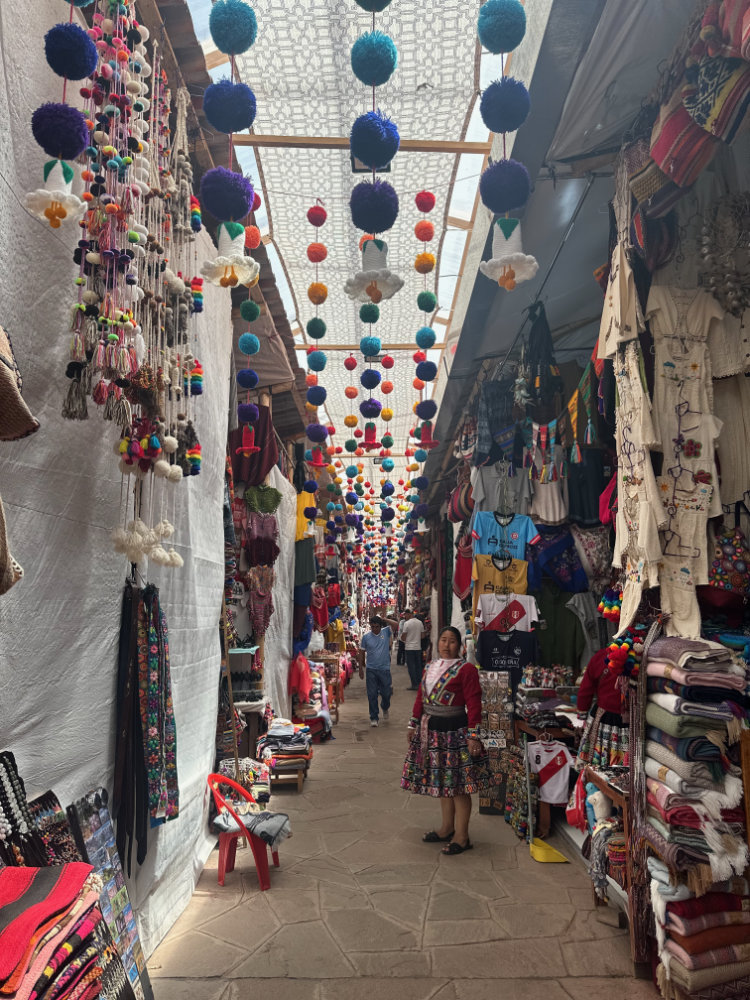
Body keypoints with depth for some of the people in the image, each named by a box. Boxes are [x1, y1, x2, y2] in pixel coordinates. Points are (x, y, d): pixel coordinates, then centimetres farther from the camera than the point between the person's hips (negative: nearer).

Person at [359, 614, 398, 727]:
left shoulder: (386, 632, -1)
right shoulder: (366, 636, 0)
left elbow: (396, 625, -18)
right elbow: (362, 652, 7)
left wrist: (384, 619, -15)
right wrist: (361, 668, 7)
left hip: (385, 669, 0)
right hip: (371, 670, 0)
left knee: (386, 693, 9)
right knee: (372, 694, 2)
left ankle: (385, 709, 39)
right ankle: (373, 718, 13)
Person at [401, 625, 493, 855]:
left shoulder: (466, 670, -10)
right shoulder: (429, 668, 11)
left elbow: (474, 705, -13)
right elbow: (420, 697, 16)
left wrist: (473, 736, -17)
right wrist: (414, 724, 16)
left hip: (455, 731, -7)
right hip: (431, 731, 7)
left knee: (458, 784, 1)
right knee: (441, 781, 17)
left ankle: (461, 836, 12)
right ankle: (447, 828, 31)